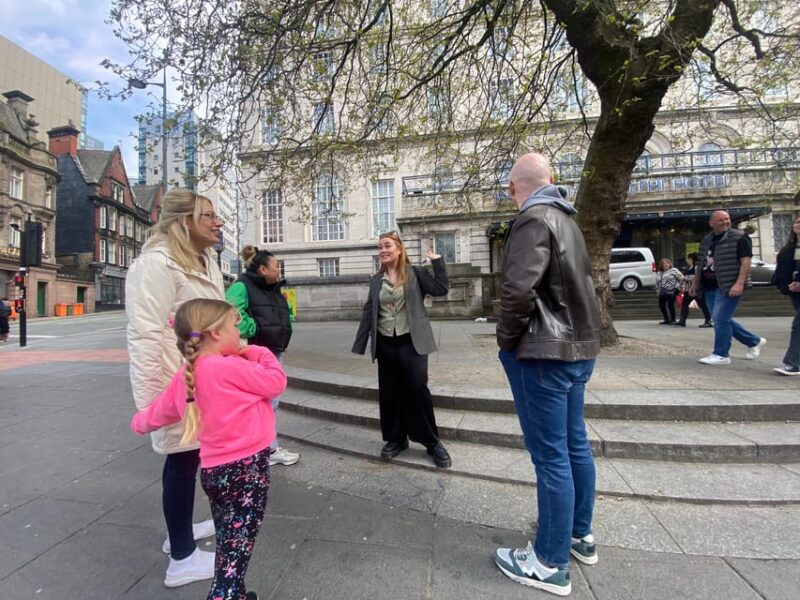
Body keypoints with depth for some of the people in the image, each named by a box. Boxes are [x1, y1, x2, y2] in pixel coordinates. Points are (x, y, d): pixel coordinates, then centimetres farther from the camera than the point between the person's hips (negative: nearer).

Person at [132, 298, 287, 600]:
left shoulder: (185, 376, 3)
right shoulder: (230, 367, -21)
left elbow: (158, 412, 18)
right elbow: (276, 382, -14)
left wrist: (140, 423, 39)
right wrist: (261, 354, 1)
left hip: (213, 469, 8)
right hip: (245, 467, -8)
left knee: (228, 545, 24)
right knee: (237, 550, 6)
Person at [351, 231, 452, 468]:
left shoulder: (415, 273, -1)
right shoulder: (376, 280, 9)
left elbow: (440, 289, -9)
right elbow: (368, 313, 10)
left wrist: (437, 262, -11)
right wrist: (359, 344, 8)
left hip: (411, 341, -4)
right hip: (385, 343, 4)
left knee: (417, 389, -7)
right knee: (389, 392, 9)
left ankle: (433, 442, 11)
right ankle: (396, 438, 26)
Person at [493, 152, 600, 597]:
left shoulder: (534, 220, -15)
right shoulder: (566, 218, 13)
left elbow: (518, 289, -27)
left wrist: (508, 339, -12)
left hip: (543, 353, -9)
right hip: (577, 347, 10)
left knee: (551, 455, 0)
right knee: (575, 444, 19)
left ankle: (551, 563, 17)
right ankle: (581, 535, 37)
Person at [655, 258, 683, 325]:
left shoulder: (674, 270, 1)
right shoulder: (659, 273, 16)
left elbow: (681, 278, -4)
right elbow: (657, 284, 21)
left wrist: (678, 287, -10)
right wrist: (658, 291, 16)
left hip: (671, 292, -6)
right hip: (662, 293, 6)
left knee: (670, 305, -9)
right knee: (661, 305, 5)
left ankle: (673, 320, 5)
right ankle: (666, 320, 18)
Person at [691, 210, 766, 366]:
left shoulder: (739, 238, -5)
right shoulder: (707, 240, 14)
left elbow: (746, 261, -13)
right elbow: (702, 264, 21)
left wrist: (740, 283, -24)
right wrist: (695, 283, 18)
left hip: (729, 286, -7)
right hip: (710, 286, 7)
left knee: (720, 318, -11)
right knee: (723, 320, 12)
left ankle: (721, 355, 0)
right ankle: (755, 341, 31)